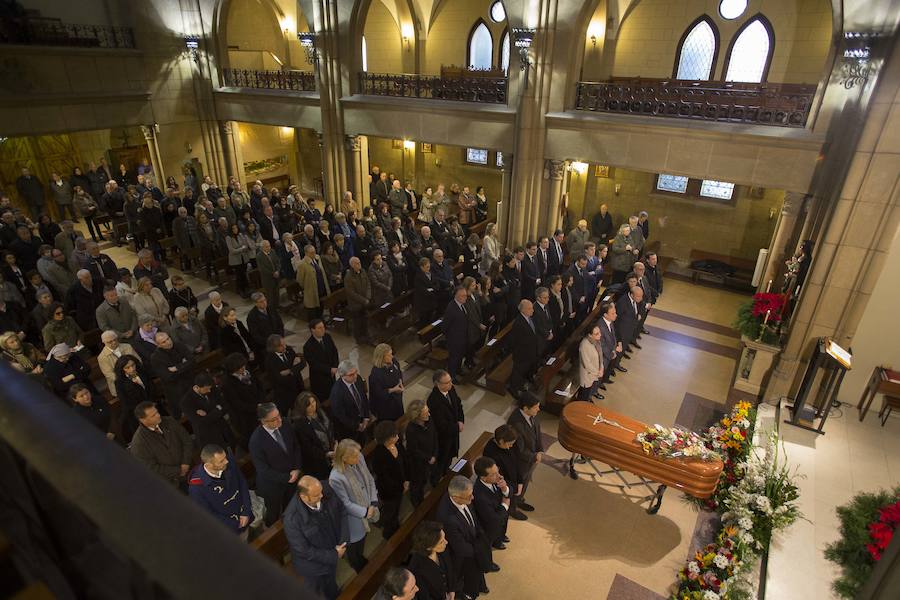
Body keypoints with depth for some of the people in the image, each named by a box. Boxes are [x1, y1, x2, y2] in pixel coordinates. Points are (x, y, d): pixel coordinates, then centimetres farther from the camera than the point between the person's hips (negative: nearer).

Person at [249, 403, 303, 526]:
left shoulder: (285, 427, -14)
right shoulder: (256, 441, -29)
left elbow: (296, 448, 0)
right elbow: (263, 470, -23)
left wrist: (297, 469, -12)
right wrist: (286, 478, -20)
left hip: (293, 477, 4)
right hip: (273, 485, -4)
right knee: (274, 514, 22)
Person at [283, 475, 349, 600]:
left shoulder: (326, 489, -26)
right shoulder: (292, 518, -38)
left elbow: (342, 511, -10)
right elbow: (304, 551, -27)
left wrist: (343, 542, -17)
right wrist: (334, 555, -20)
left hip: (332, 554, 5)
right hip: (312, 564, -5)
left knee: (331, 586, 35)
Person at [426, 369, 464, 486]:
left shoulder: (451, 389, -16)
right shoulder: (434, 401, -39)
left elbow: (458, 404, 3)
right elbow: (442, 425, -33)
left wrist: (461, 421, -10)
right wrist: (458, 427, -19)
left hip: (453, 430, 7)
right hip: (442, 435, -7)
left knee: (450, 454, 30)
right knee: (441, 458, 17)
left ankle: (445, 471, 58)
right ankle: (435, 482, 44)